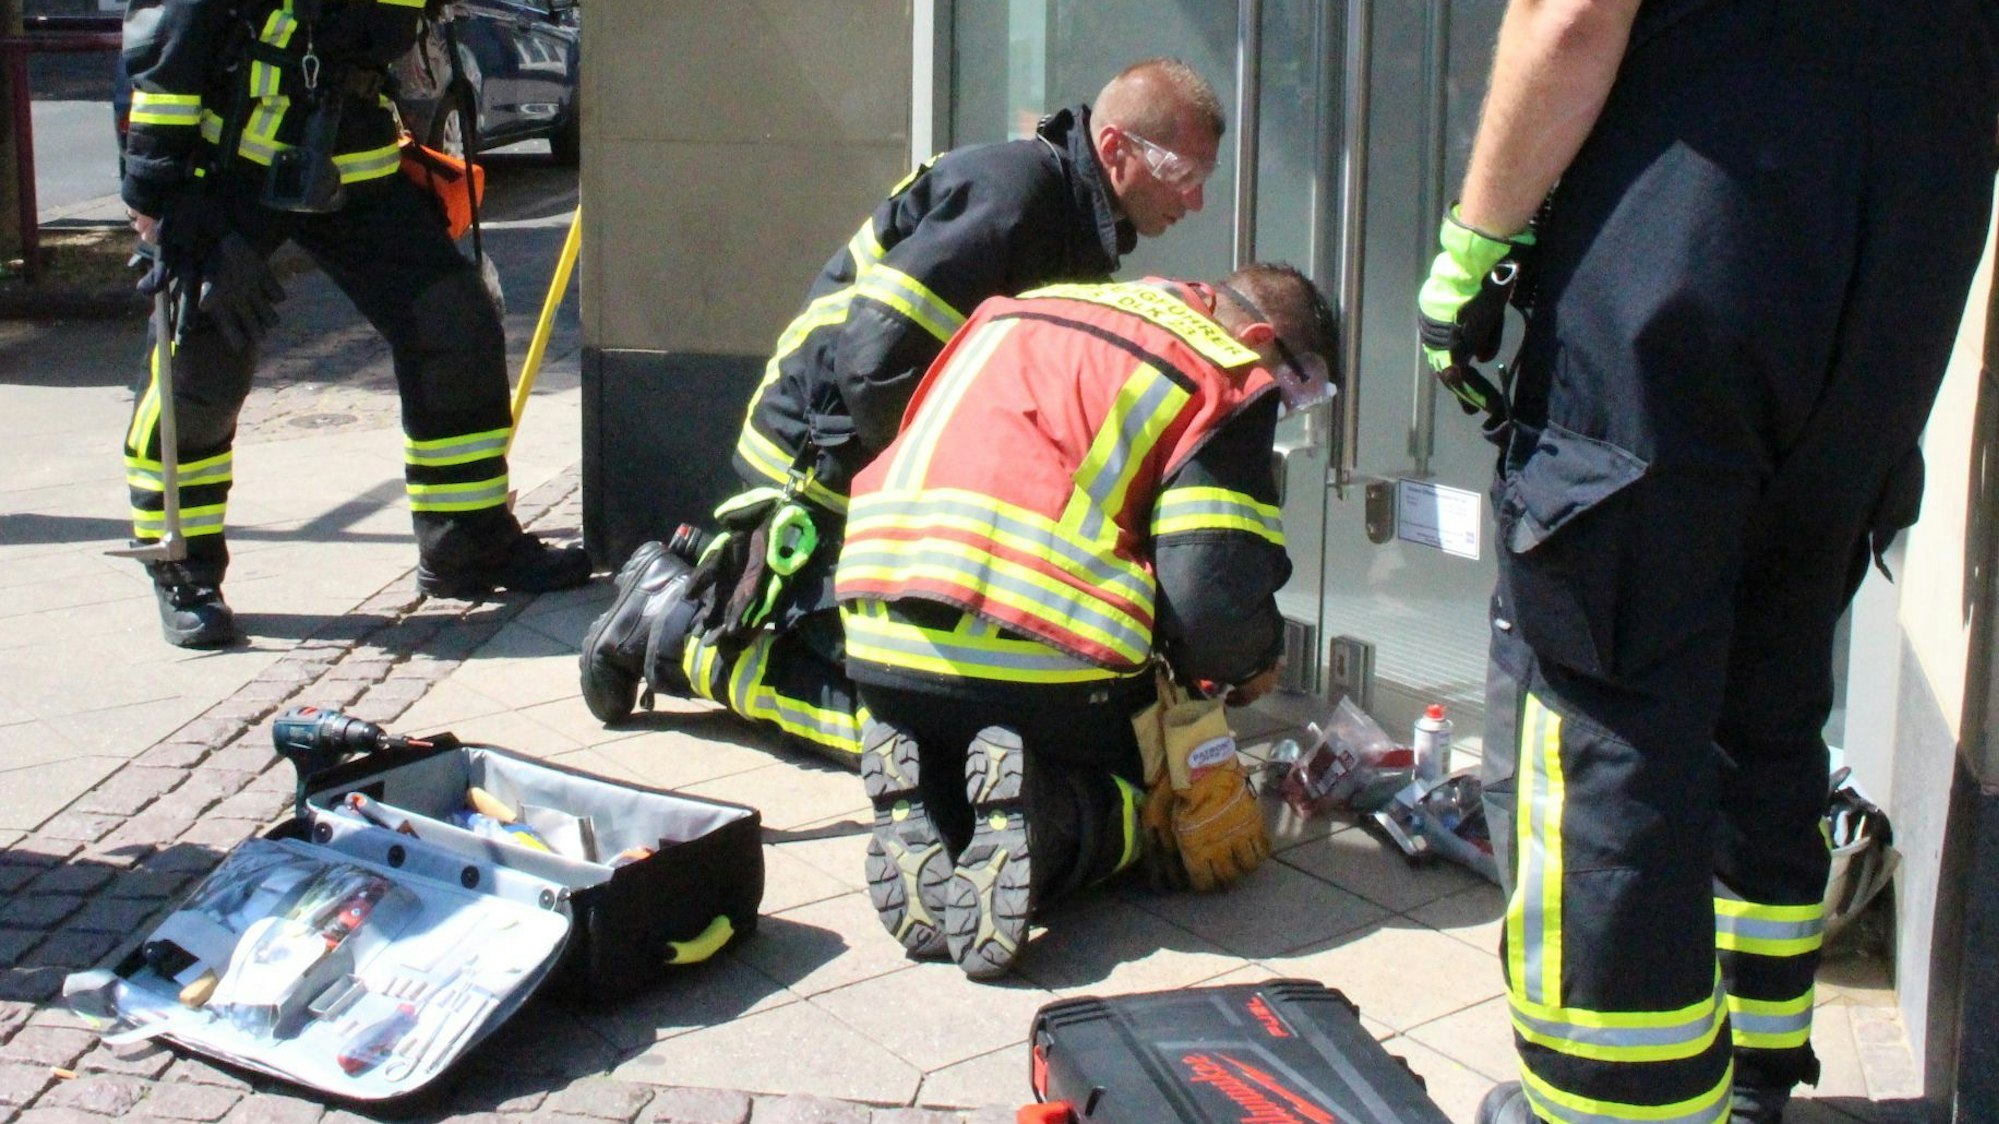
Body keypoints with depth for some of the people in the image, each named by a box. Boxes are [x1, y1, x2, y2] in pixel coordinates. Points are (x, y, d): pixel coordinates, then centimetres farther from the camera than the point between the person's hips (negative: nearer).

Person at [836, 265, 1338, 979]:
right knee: (1192, 807, 19)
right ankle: (1044, 814, -13)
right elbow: (1215, 601, -11)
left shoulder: (1030, 310, 22)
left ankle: (919, 805, -1)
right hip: (1037, 664, -6)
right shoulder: (1225, 380, 1)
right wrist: (1257, 661, 13)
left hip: (882, 647, 6)